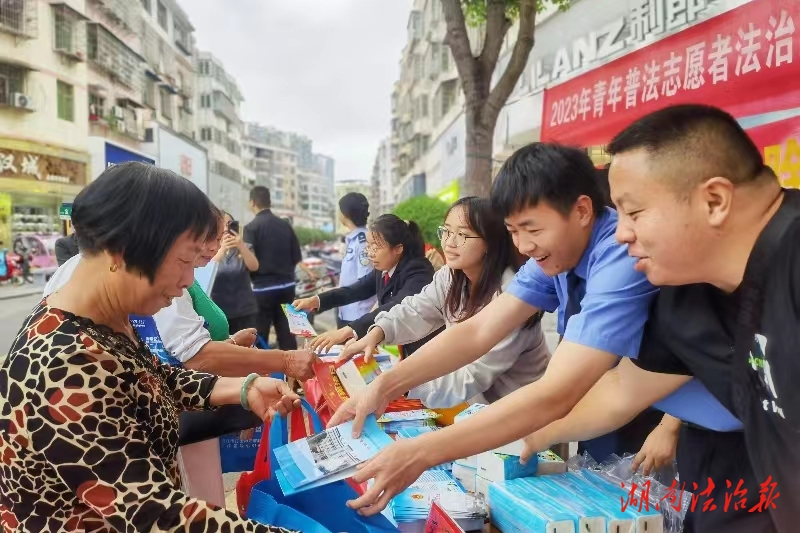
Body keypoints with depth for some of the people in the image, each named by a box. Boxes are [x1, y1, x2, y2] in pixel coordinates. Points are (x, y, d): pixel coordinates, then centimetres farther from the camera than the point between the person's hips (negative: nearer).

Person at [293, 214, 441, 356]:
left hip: (420, 351, -7)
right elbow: (356, 290, 6)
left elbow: (396, 308, -39)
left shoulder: (418, 271, -24)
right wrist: (316, 300, -8)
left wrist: (349, 330, -48)